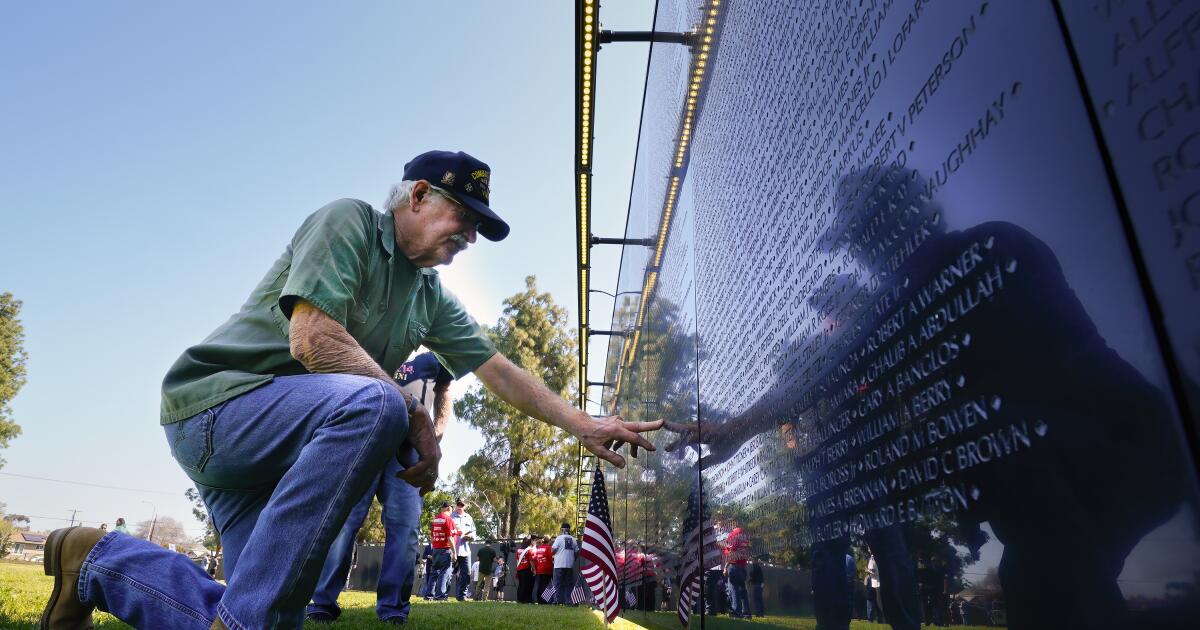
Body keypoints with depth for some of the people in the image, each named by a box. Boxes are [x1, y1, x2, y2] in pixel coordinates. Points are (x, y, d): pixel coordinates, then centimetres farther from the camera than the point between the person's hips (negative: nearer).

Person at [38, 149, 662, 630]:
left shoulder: (433, 300, 14)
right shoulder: (348, 221, -9)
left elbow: (501, 371, 13)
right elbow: (311, 338, -22)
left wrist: (583, 424, 9)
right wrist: (413, 414, -20)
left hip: (284, 452, 8)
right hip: (219, 398, -8)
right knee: (373, 403, -35)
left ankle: (101, 563, 15)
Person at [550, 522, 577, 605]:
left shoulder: (559, 538, -5)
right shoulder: (573, 539, 5)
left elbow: (553, 550, -8)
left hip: (559, 565, -3)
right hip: (570, 565, 3)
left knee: (558, 584, 3)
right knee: (569, 584, 10)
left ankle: (558, 600, 0)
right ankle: (568, 600, 7)